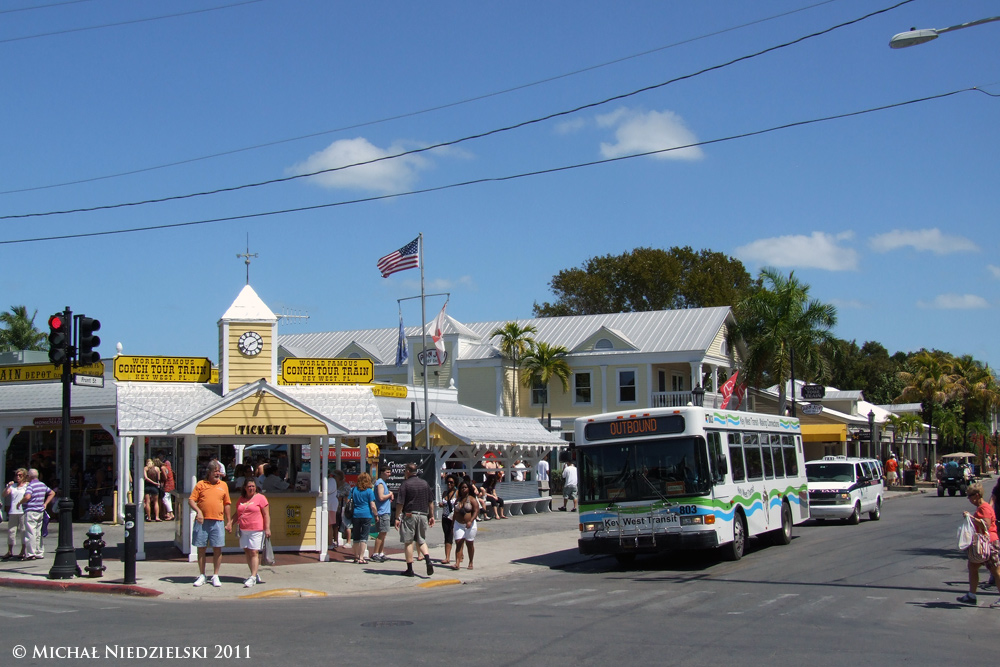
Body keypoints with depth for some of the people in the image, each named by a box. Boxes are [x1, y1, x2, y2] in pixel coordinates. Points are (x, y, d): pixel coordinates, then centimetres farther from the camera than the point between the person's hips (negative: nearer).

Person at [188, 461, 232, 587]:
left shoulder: (223, 485, 12)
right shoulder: (201, 484, 6)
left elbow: (227, 504, 14)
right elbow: (191, 500, 1)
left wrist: (228, 521, 10)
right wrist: (198, 511, -16)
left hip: (218, 522, 1)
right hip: (202, 521, -1)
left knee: (217, 549, -1)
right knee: (201, 548, 5)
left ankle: (215, 576, 10)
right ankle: (202, 576, 16)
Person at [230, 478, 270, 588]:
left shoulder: (260, 498, 0)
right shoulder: (241, 499, 16)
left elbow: (266, 514, -4)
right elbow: (237, 514, 24)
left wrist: (267, 528, -12)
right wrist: (230, 523, 11)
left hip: (256, 530, -6)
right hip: (243, 530, 6)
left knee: (254, 552, -11)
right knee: (247, 552, 6)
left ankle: (253, 577, -13)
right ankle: (255, 575, 16)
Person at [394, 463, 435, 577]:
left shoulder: (405, 484, -6)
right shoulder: (425, 483, 10)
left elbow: (400, 503, -10)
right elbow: (431, 502, 13)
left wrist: (397, 518, -6)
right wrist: (431, 516, 20)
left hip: (409, 515, -5)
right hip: (423, 515, 5)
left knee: (408, 542, 2)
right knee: (421, 541, 14)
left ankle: (410, 569, 3)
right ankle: (428, 561, -9)